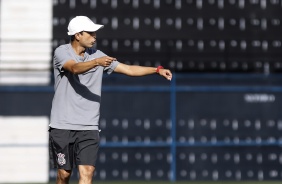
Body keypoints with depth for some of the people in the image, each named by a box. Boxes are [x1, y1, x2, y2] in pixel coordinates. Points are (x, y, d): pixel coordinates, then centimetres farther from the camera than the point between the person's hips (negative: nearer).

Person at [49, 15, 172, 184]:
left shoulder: (97, 55, 6)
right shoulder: (62, 52, -5)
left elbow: (128, 69, 4)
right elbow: (75, 68, -26)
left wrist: (158, 70, -6)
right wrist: (96, 62, -43)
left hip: (89, 127, 3)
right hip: (62, 126, -3)